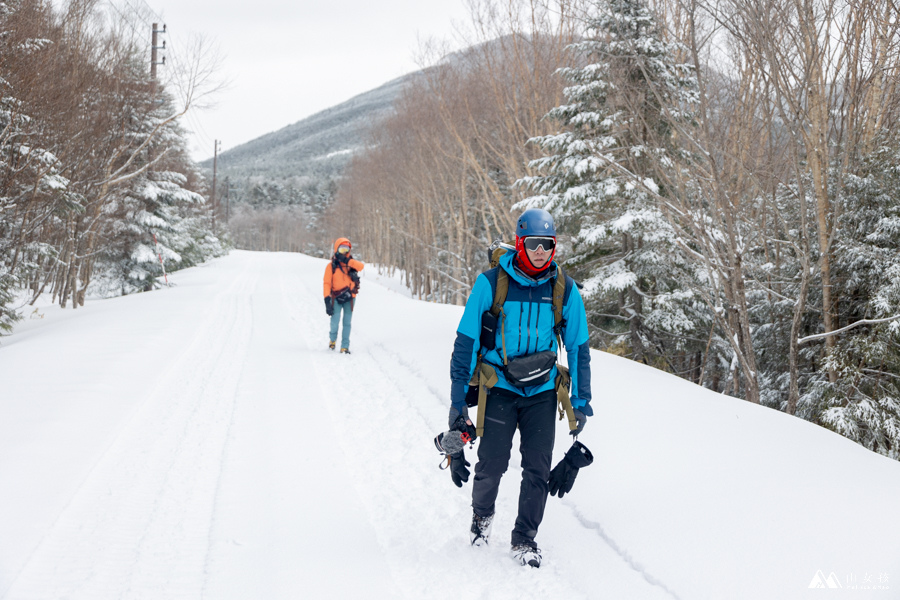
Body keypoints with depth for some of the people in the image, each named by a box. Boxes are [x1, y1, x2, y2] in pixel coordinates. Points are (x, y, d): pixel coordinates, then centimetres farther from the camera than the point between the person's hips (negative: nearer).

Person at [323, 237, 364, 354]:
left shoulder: (351, 263, 6)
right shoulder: (331, 266, -1)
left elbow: (361, 266, -16)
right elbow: (327, 283, -5)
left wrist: (347, 260, -20)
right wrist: (327, 298, -14)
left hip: (350, 298, 2)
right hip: (336, 298, -2)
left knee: (347, 323, 1)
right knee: (335, 322, -4)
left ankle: (345, 346, 5)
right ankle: (333, 339, 25)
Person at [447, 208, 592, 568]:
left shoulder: (564, 289, -2)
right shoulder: (491, 282, -10)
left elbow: (578, 347, 8)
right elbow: (466, 340, -4)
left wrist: (581, 401, 8)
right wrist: (458, 398, -4)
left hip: (542, 391, 2)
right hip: (499, 386, -2)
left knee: (538, 468, -2)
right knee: (492, 463, -5)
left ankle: (524, 539, 14)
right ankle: (482, 515, 26)